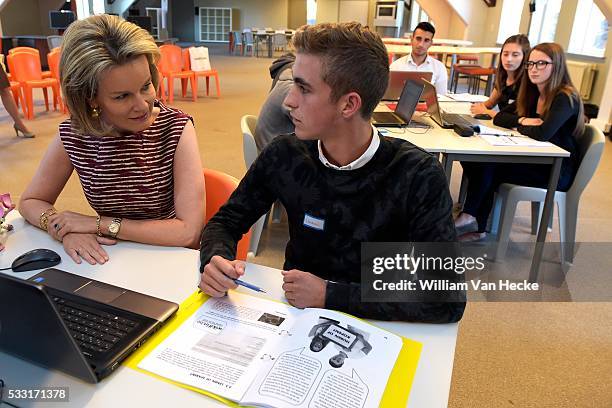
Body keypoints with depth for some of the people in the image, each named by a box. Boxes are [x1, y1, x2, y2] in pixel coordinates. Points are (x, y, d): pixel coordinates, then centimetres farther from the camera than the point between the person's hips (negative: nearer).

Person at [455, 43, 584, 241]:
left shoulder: (566, 98, -16)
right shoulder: (532, 94, 10)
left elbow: (543, 133, -29)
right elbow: (499, 118, 8)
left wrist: (520, 127, -9)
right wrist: (522, 120, -11)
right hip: (536, 161, 8)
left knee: (488, 166, -22)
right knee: (480, 160, -15)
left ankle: (469, 215, -2)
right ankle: (478, 229, -11)